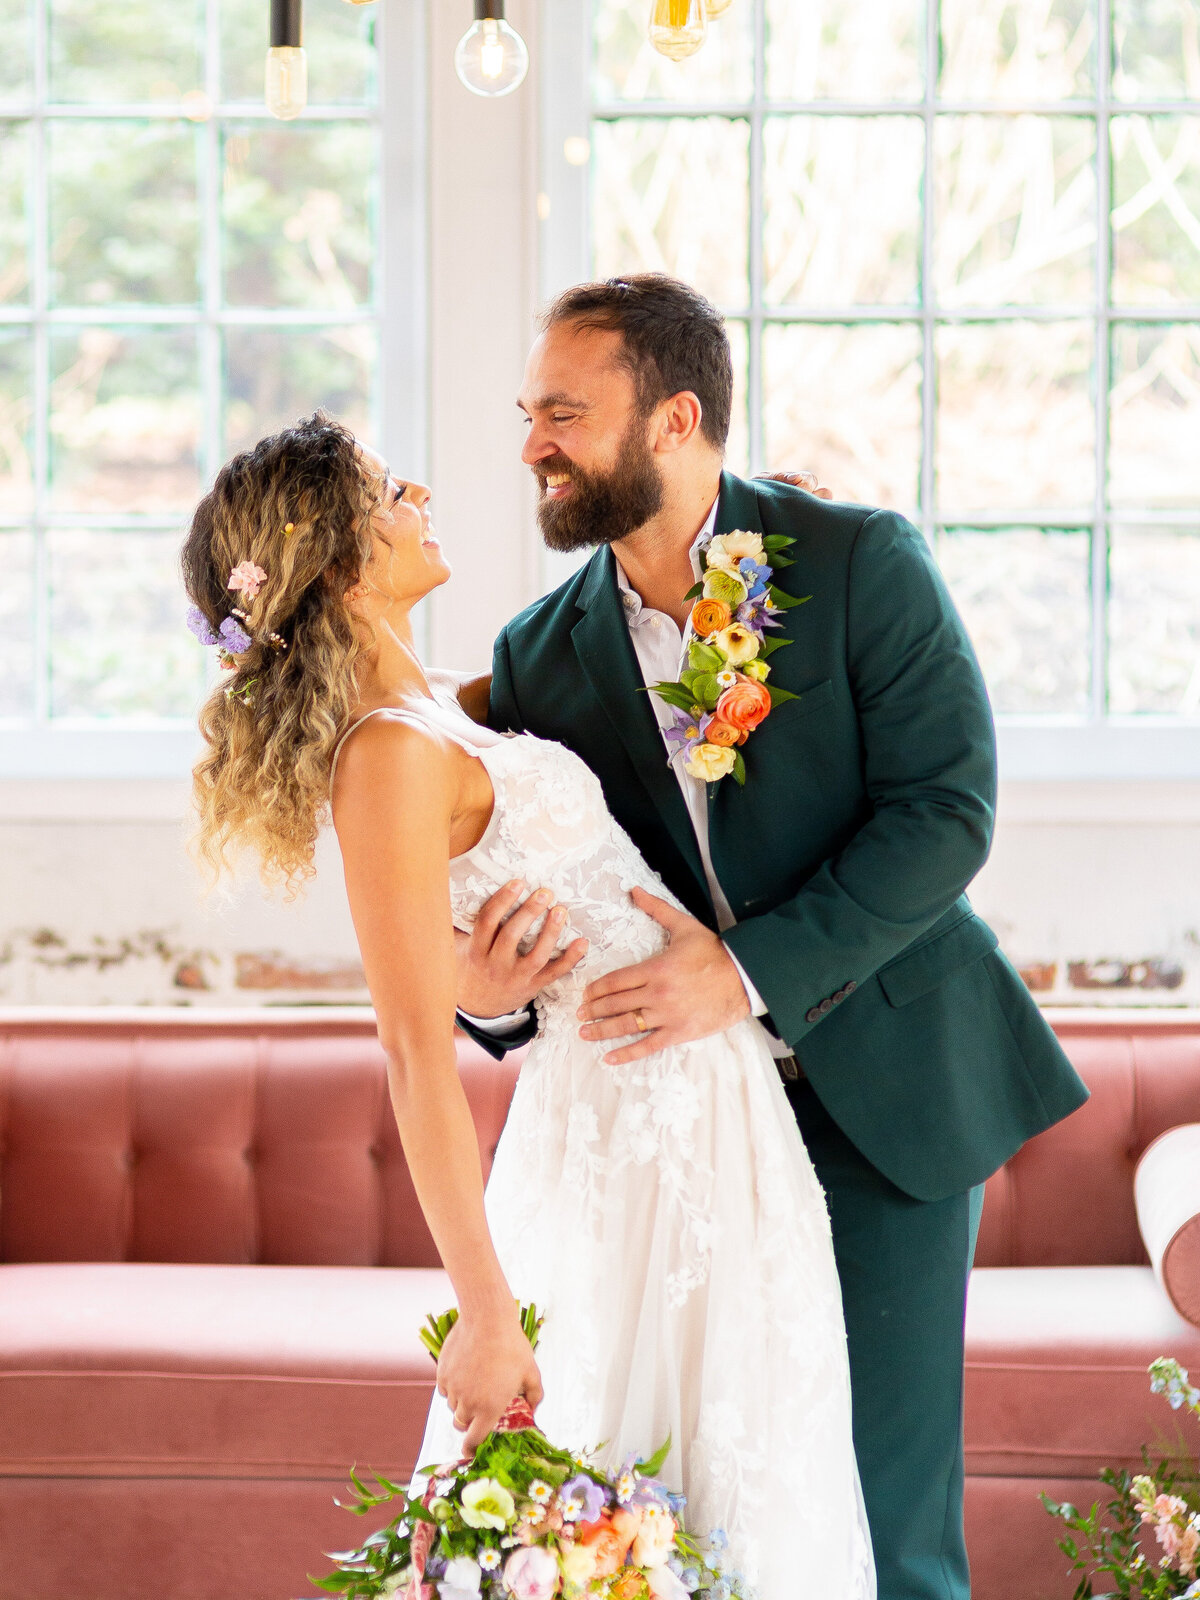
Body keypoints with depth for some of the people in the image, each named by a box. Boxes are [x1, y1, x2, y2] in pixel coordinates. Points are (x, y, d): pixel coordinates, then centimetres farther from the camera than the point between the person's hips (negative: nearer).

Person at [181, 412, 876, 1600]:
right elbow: (419, 1059, -22)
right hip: (639, 1112, -9)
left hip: (699, 1091, 9)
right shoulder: (388, 756, -20)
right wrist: (485, 1313, -23)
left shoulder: (436, 710, 8)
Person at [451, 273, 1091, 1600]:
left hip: (881, 1090, -3)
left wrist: (750, 970, -25)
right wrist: (487, 993, -19)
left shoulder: (861, 563, -9)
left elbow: (947, 808, -16)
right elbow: (527, 883, 6)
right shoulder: (538, 656, 3)